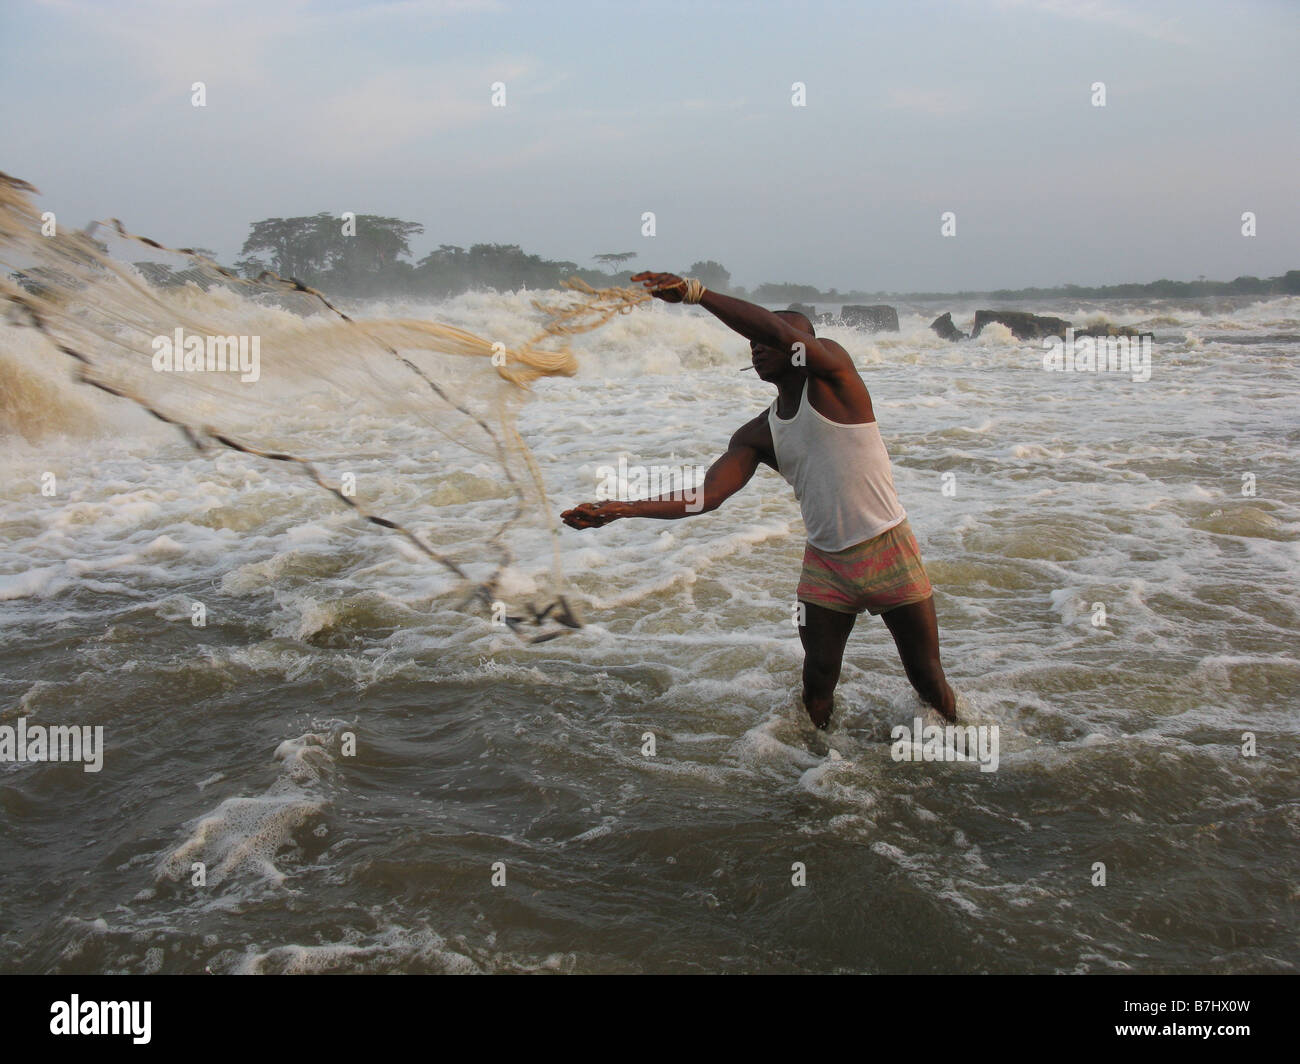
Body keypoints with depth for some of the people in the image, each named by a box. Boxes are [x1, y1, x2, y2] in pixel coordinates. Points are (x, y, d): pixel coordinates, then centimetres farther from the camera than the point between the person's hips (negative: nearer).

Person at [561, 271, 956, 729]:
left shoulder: (832, 374, -9)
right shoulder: (757, 435, 4)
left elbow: (781, 332, -30)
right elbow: (705, 496, -6)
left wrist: (693, 291, -35)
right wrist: (621, 509, -18)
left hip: (887, 551, -4)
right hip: (824, 561, 4)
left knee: (927, 678, 6)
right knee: (817, 682, 1)